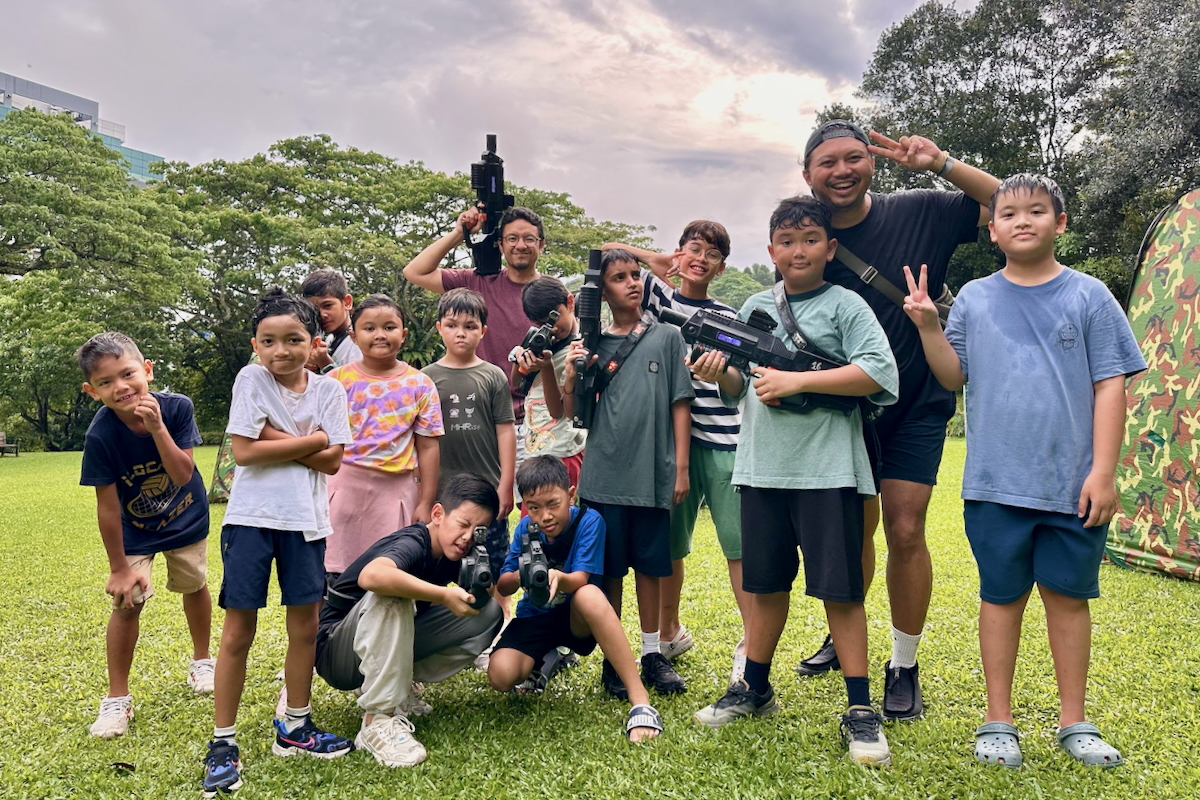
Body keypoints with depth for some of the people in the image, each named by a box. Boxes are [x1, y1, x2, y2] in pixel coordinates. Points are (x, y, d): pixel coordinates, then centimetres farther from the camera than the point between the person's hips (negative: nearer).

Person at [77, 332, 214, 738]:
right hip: (135, 530, -2)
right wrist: (119, 566, -15)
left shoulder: (176, 407, -28)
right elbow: (107, 507, -22)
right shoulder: (100, 435, -30)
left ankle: (201, 660, 43)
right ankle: (117, 698, 9)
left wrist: (157, 427, -43)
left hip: (186, 519, 2)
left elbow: (183, 475, -30)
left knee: (194, 586, 17)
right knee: (128, 602, -9)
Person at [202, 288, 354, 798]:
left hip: (305, 520, 3)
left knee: (305, 626, 10)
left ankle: (294, 727, 27)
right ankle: (223, 742, 14)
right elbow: (244, 451, -13)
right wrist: (313, 439, -10)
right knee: (239, 630, 2)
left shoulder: (328, 390, 2)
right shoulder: (251, 379, -4)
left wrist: (276, 439, -13)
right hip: (252, 517, -3)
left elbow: (332, 461, -4)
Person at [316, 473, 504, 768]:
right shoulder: (412, 543, -27)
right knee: (391, 596, -38)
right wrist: (444, 595, -44)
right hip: (335, 652, -8)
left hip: (391, 646, 8)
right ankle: (378, 721, -28)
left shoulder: (453, 554, -2)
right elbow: (371, 575, -48)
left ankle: (396, 689, 4)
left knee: (489, 612, -4)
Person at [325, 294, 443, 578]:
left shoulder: (420, 385, 3)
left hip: (396, 490, 0)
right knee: (334, 574, 5)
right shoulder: (338, 380, 3)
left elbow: (428, 447, 2)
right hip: (344, 486, 0)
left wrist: (426, 503, 0)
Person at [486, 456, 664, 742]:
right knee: (501, 675, -25)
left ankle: (639, 699, -35)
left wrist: (558, 578, -48)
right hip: (535, 618, 4)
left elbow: (580, 579, -23)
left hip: (577, 620, -3)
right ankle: (550, 660, 12)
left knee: (589, 595, -40)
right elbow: (502, 587, -6)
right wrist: (520, 576, -30)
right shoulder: (525, 528, -5)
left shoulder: (588, 520, -16)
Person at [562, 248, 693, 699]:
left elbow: (680, 404, 4)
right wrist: (571, 373, -13)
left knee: (650, 567, 10)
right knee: (609, 570, 6)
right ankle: (611, 659, 19)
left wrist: (681, 467, 0)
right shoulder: (593, 344, 6)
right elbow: (570, 412, 5)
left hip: (653, 475, 0)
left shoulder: (666, 337, 5)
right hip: (603, 476, 0)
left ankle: (652, 654, 23)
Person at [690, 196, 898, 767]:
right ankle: (755, 688, 30)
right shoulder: (755, 307, 13)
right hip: (762, 465, 5)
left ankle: (860, 709, 12)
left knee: (840, 589, 0)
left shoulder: (845, 306, -2)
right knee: (765, 584, 14)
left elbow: (881, 373, -13)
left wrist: (797, 381, -16)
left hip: (828, 468, -4)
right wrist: (720, 373, -6)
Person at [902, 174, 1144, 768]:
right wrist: (928, 326, -8)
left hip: (1073, 485, 0)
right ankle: (998, 723, 22)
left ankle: (1073, 723, 26)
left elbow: (1109, 386, -1)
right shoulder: (974, 299, 5)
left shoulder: (1089, 297, 1)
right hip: (996, 482, 1)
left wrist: (1102, 471, -6)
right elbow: (954, 377, 7)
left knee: (1069, 596, 10)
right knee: (1001, 597, 9)